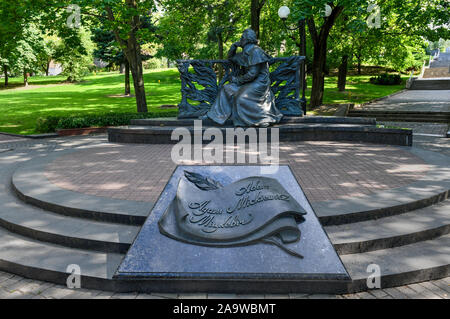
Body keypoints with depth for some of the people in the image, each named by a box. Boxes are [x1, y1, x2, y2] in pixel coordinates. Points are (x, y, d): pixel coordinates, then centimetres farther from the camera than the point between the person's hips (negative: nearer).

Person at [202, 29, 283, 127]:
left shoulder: (255, 51, -16)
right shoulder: (245, 52, 13)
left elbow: (253, 73, -23)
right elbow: (231, 58, 28)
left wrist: (238, 80, -13)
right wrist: (234, 46, 10)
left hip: (259, 82, -9)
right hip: (250, 82, 9)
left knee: (241, 96, -27)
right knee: (227, 89, 3)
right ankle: (217, 114, 3)